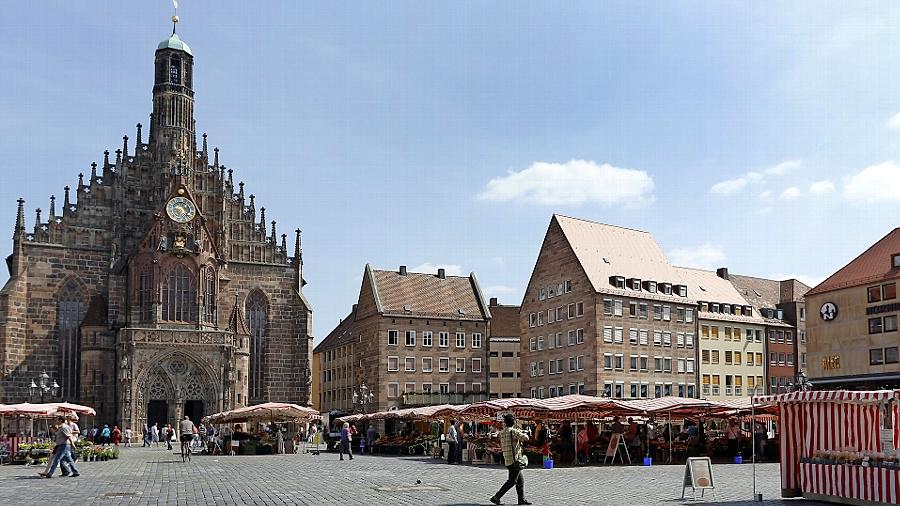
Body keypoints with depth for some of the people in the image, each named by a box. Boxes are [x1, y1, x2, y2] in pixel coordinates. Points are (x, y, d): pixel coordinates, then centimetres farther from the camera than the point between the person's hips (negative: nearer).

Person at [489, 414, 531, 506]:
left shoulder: (501, 432, 9)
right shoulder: (513, 431, -16)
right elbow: (525, 438, -17)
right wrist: (525, 434, 8)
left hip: (507, 460, 8)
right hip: (515, 460, -8)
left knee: (521, 480, 16)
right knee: (512, 481, -4)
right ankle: (496, 497, -6)